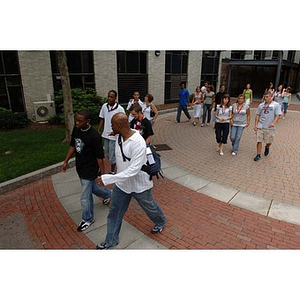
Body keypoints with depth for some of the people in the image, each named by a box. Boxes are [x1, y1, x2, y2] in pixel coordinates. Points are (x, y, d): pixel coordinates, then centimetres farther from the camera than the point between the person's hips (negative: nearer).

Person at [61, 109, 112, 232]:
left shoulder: (94, 136, -26)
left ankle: (87, 219, 27)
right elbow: (73, 146, 9)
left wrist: (103, 173, -15)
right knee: (91, 187, 27)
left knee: (85, 197, 3)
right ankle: (107, 194, 55)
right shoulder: (76, 129, -5)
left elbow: (99, 156, -20)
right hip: (80, 167, 8)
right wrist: (66, 161, 12)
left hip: (90, 169, -8)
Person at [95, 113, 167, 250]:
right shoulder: (120, 136, -9)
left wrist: (108, 178, -37)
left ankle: (161, 221, 54)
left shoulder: (138, 143, -34)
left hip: (139, 185, -6)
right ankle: (111, 241, 36)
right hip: (121, 183, 6)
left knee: (149, 207, 21)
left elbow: (133, 170, -36)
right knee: (114, 212, 15)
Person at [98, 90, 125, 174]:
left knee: (112, 155, 3)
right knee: (107, 154, 19)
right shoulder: (104, 106, 0)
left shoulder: (120, 109, -14)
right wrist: (98, 131, 7)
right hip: (105, 134, 5)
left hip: (114, 136, -5)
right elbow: (102, 119, 9)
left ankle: (112, 171, 22)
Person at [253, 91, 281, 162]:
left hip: (270, 127, -2)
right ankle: (258, 155, 14)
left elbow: (277, 115, -6)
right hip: (260, 127, 2)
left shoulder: (276, 105, -1)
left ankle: (267, 147, 41)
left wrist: (273, 123, -23)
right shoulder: (261, 105, 9)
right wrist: (255, 125, 5)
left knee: (269, 141, 6)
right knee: (259, 141, 1)